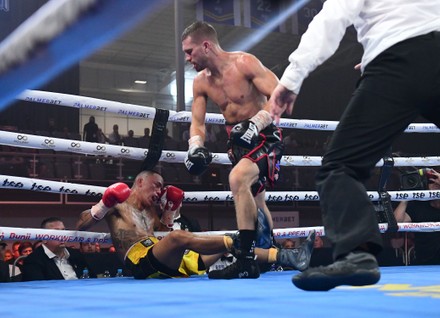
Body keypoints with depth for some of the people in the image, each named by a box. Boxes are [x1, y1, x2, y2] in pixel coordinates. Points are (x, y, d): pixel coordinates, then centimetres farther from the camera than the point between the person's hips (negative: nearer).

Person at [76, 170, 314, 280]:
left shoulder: (150, 211, 31)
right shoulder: (116, 203, 11)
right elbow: (80, 226, 3)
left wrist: (171, 208, 21)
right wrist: (104, 204, -12)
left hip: (167, 261, 8)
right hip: (141, 261, -8)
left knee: (228, 244, -2)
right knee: (179, 236, -39)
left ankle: (286, 257, -10)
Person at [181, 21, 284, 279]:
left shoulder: (245, 63, -18)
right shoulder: (201, 82, 2)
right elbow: (198, 122, 7)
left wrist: (254, 124, -35)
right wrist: (196, 147, -14)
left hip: (265, 136, -8)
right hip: (238, 141, 9)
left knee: (238, 178, -33)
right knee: (255, 202, 20)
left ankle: (247, 260, -31)